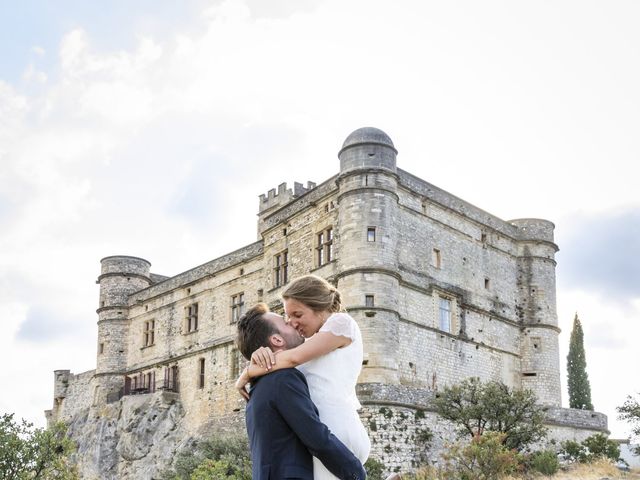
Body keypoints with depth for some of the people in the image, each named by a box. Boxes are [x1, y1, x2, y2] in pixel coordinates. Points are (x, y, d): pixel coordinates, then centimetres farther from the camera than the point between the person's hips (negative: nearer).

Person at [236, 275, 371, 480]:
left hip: (335, 435, -9)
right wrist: (262, 354, -7)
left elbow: (293, 358, -11)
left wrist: (245, 376, -1)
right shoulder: (314, 341, 25)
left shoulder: (341, 322, -1)